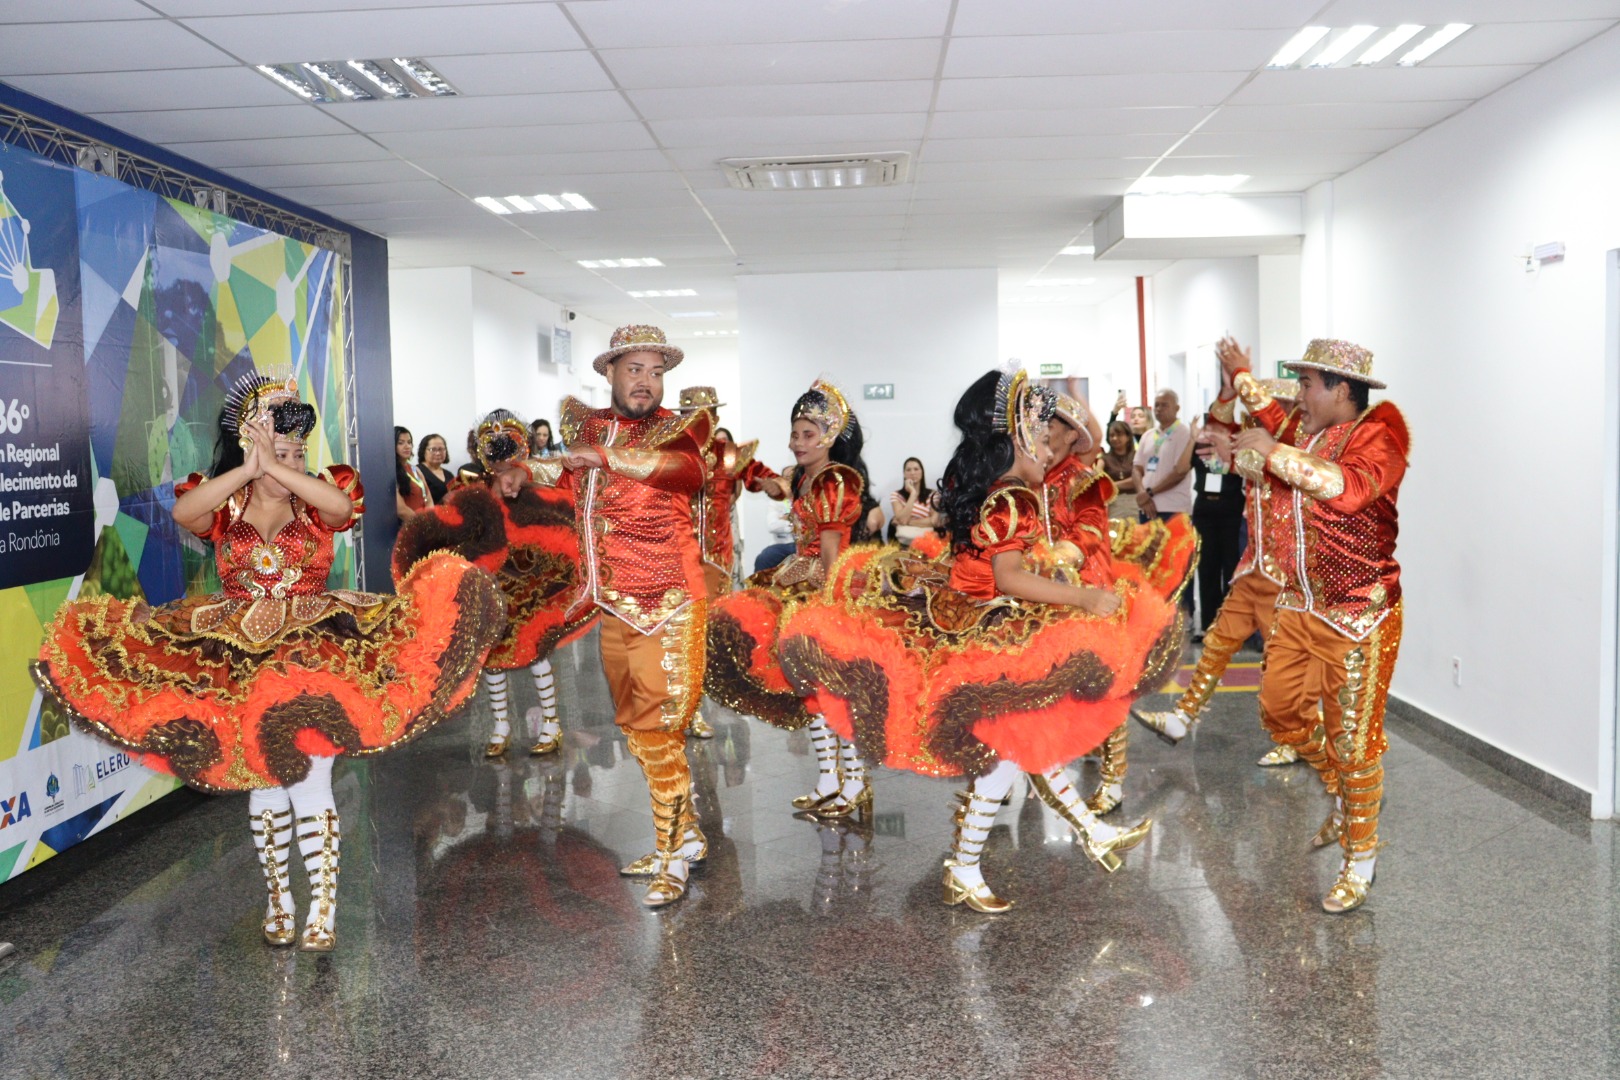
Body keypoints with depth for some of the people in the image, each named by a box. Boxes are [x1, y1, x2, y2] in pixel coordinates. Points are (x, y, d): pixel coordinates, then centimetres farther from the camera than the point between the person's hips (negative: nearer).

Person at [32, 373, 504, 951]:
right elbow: (182, 512, -21)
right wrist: (247, 469, -26)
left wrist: (275, 469, -25)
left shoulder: (315, 501, 1)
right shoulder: (223, 507, 2)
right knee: (262, 788, 10)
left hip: (313, 658, -2)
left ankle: (323, 908, 1)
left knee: (310, 786, -8)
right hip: (239, 664, 2)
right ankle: (278, 897, 25)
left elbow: (342, 502, -23)